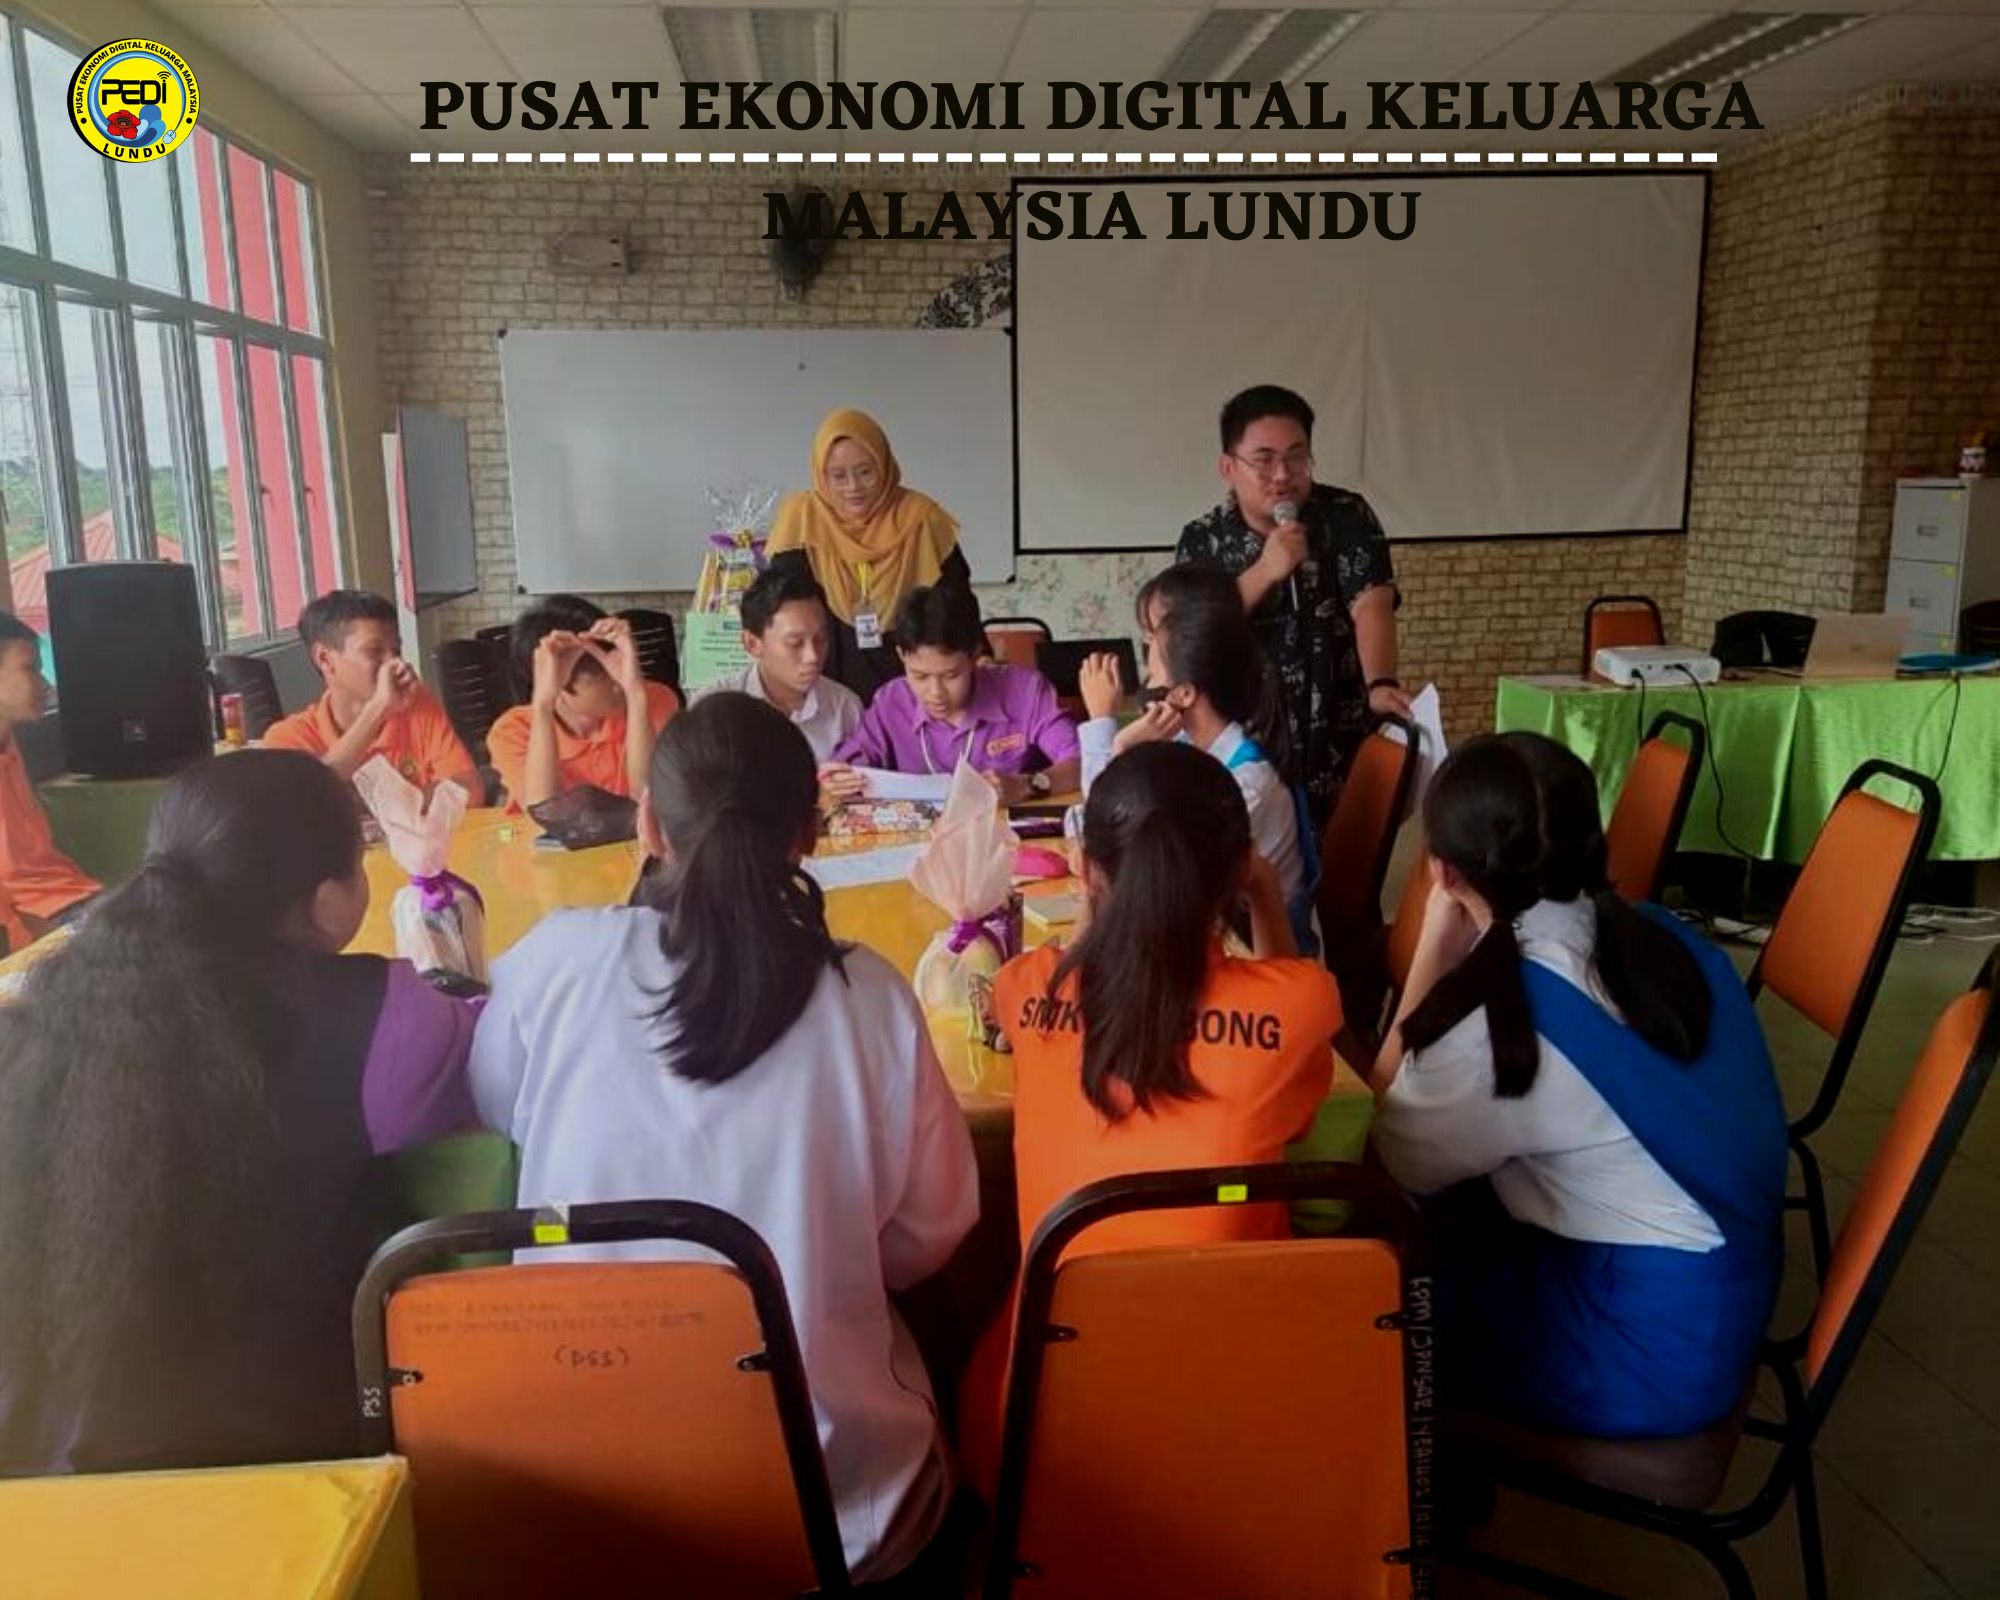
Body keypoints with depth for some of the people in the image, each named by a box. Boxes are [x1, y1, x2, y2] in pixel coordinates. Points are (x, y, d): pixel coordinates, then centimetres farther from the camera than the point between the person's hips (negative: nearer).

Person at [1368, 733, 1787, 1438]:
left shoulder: (1508, 1024, -28)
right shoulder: (1662, 935, -4)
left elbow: (1394, 1159, -9)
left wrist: (1435, 950, -13)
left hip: (1649, 1349, -8)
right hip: (1726, 1295, 8)